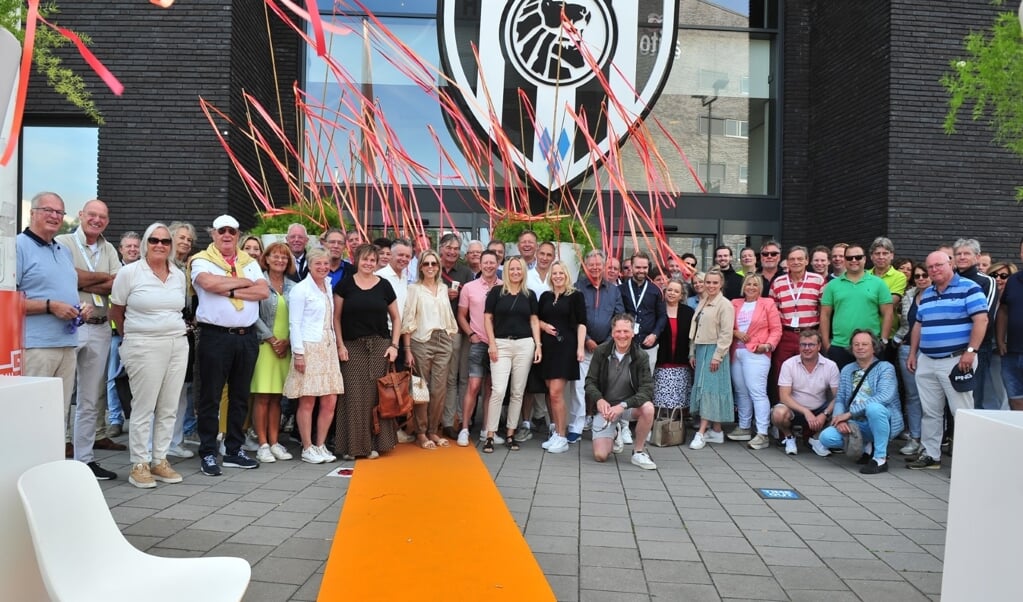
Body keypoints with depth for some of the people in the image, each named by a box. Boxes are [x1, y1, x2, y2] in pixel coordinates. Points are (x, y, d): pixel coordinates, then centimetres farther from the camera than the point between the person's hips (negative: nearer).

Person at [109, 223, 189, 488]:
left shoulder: (179, 275, 11)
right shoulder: (129, 272, -2)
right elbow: (116, 311, 4)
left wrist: (172, 329, 9)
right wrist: (132, 334, 10)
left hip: (177, 344, 5)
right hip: (144, 346, -5)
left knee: (169, 407, 7)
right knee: (143, 407, -2)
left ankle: (160, 460, 18)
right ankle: (139, 464, 9)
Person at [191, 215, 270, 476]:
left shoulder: (249, 262, 13)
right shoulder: (202, 260, 0)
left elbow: (263, 291, 0)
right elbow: (210, 283, -21)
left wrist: (231, 291, -12)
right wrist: (245, 282, -8)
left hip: (246, 337, 5)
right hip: (215, 336, -5)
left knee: (240, 396, 11)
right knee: (210, 397, 1)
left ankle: (235, 450, 22)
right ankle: (208, 454, 10)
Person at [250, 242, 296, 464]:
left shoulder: (292, 287, 10)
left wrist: (287, 341, -5)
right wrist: (271, 339, -10)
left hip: (286, 347, 4)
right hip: (264, 345, -4)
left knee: (276, 397, 8)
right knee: (262, 396, -2)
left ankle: (274, 442, 14)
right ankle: (262, 444, 5)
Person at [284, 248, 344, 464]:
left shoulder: (328, 286, 16)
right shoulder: (300, 289, -5)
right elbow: (294, 323, -8)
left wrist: (336, 344, 13)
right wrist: (298, 353, -13)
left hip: (328, 348, 7)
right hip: (308, 348, -7)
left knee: (330, 401, 5)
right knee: (307, 402, -1)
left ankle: (320, 445, 17)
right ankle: (307, 449, 9)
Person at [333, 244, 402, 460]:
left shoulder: (384, 285, 6)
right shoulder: (345, 284, 3)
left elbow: (396, 318, 11)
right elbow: (336, 317, 4)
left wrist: (394, 345, 2)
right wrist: (340, 345, -4)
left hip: (380, 346, 1)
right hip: (352, 346, -1)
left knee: (377, 394, 2)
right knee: (353, 395, -1)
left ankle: (375, 443, 12)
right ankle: (352, 445, 9)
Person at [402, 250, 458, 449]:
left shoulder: (443, 288, 14)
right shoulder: (414, 288, 1)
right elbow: (408, 321, -4)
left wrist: (451, 343, 12)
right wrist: (407, 350, -9)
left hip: (443, 342, 4)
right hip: (421, 342, -4)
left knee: (440, 389, 3)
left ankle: (433, 430, 15)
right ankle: (421, 433, 10)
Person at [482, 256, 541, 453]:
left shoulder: (529, 295, 8)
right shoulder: (496, 292, 2)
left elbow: (534, 321, 10)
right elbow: (487, 318, 1)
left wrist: (538, 345, 1)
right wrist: (492, 344, -7)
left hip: (524, 345, 3)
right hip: (501, 344, -3)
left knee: (517, 392, 6)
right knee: (498, 390, -10)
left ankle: (510, 434, 16)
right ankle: (490, 436, -2)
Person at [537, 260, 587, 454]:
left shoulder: (575, 296, 0)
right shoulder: (545, 296, 13)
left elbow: (581, 323, -4)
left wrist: (580, 347, -12)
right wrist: (544, 326, -1)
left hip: (566, 346, -5)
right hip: (547, 346, 5)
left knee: (556, 392, -11)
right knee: (551, 392, 8)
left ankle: (562, 436, -2)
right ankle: (555, 433, 17)